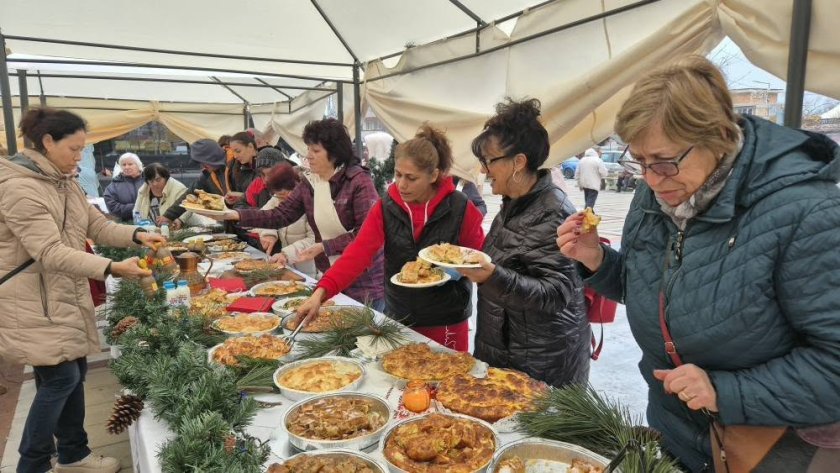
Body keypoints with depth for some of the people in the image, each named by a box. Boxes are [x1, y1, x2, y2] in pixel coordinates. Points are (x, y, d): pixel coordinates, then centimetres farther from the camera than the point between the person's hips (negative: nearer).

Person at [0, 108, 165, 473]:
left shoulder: (65, 183, 9)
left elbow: (97, 225, 10)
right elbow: (51, 252, -29)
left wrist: (137, 235, -7)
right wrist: (112, 269, -37)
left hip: (66, 295, 9)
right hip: (33, 302, -9)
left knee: (75, 373, 13)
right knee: (60, 376, -7)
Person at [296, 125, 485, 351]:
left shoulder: (460, 208, -12)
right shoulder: (387, 206, -6)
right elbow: (358, 253, -15)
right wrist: (321, 291, -27)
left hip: (446, 325, -2)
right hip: (398, 320, 3)